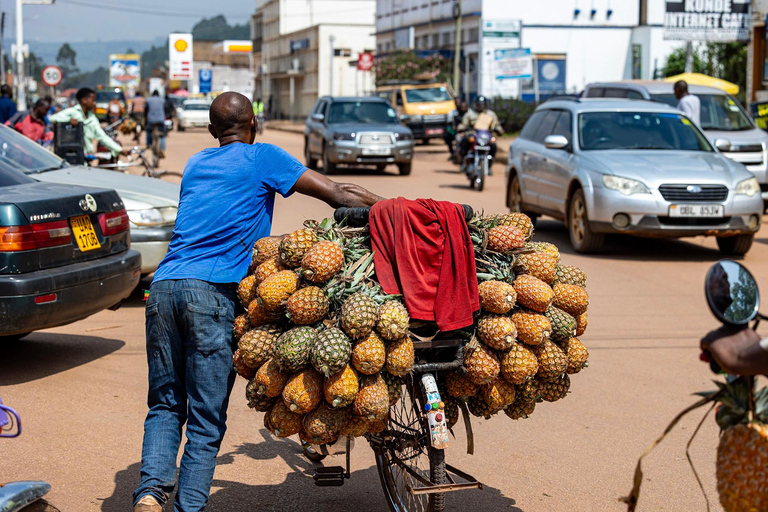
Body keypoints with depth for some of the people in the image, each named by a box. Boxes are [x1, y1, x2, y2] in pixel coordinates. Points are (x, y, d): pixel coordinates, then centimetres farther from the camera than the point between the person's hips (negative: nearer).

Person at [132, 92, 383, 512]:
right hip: (211, 292, -5)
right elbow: (337, 195, 5)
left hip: (163, 287, 5)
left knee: (165, 404, 13)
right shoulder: (262, 158, 9)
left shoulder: (195, 164, 27)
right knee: (206, 419, 1)